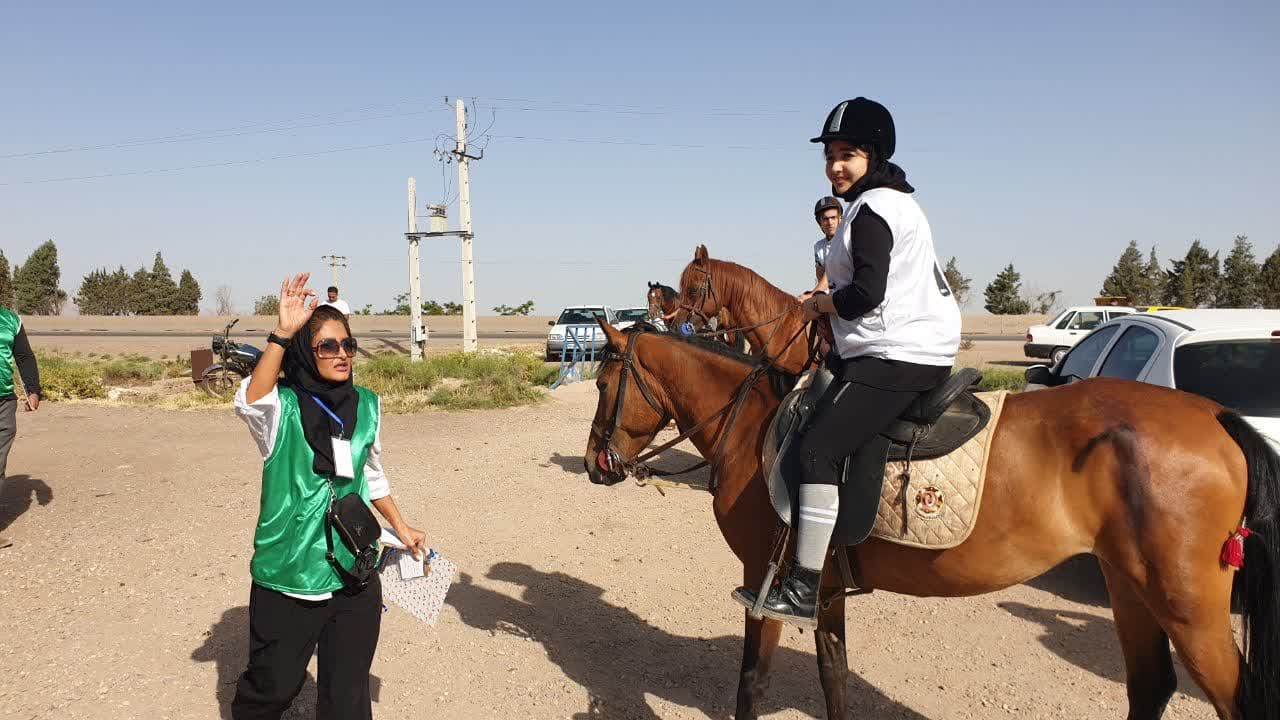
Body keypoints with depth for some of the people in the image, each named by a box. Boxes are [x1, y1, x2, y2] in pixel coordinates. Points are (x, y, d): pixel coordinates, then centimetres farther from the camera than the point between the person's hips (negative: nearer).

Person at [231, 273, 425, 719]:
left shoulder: (366, 405, 1)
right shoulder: (283, 407, -12)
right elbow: (250, 402, -37)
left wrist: (400, 526, 20)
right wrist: (283, 333, -43)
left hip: (354, 577, 3)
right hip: (287, 578, -3)